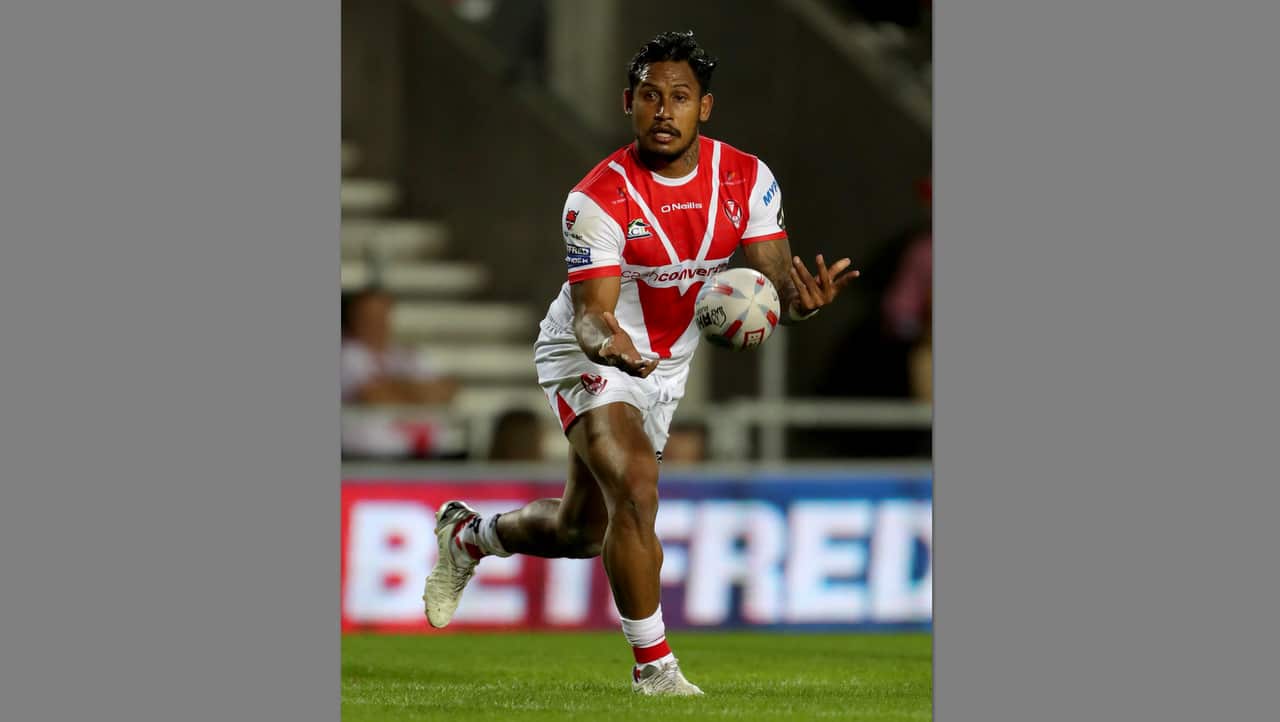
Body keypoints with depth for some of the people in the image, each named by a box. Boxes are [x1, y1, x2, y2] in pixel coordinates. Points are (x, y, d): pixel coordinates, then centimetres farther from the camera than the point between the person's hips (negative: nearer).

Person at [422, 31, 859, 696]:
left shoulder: (746, 180, -12)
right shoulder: (598, 199, -24)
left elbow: (773, 281, -14)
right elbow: (590, 313, -28)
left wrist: (801, 299, -39)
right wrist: (604, 342, -53)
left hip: (665, 367, 6)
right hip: (587, 361, -6)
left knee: (581, 532, 17)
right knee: (634, 490, -29)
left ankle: (468, 535, 47)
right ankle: (653, 666, -17)